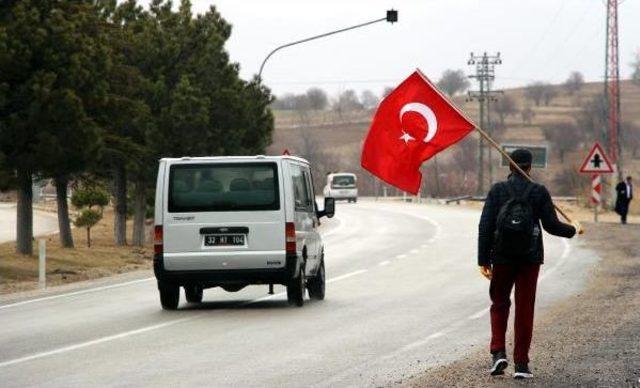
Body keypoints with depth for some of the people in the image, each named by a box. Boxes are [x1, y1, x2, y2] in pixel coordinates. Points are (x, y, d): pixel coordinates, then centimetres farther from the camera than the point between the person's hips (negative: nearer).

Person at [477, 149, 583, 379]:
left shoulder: (497, 191, -1)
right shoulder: (539, 192, -3)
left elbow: (485, 226, -6)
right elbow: (551, 225, -4)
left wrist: (483, 260, -4)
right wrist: (573, 230, 16)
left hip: (502, 257, 0)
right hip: (530, 258, 0)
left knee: (499, 304, 16)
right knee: (524, 309, 6)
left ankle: (498, 352, -1)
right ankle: (521, 363, 5)